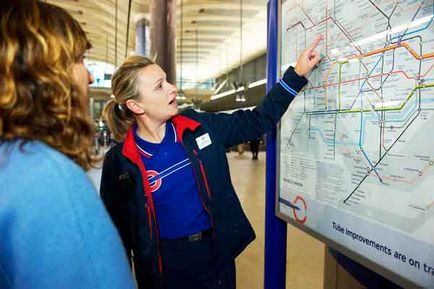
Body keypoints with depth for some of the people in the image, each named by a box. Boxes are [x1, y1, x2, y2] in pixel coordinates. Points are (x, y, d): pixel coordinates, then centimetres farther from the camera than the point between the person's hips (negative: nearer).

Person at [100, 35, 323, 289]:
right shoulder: (120, 162, -14)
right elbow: (117, 229, -5)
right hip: (164, 266, -3)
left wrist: (297, 74, -1)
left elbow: (256, 122, 1)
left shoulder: (198, 126, -5)